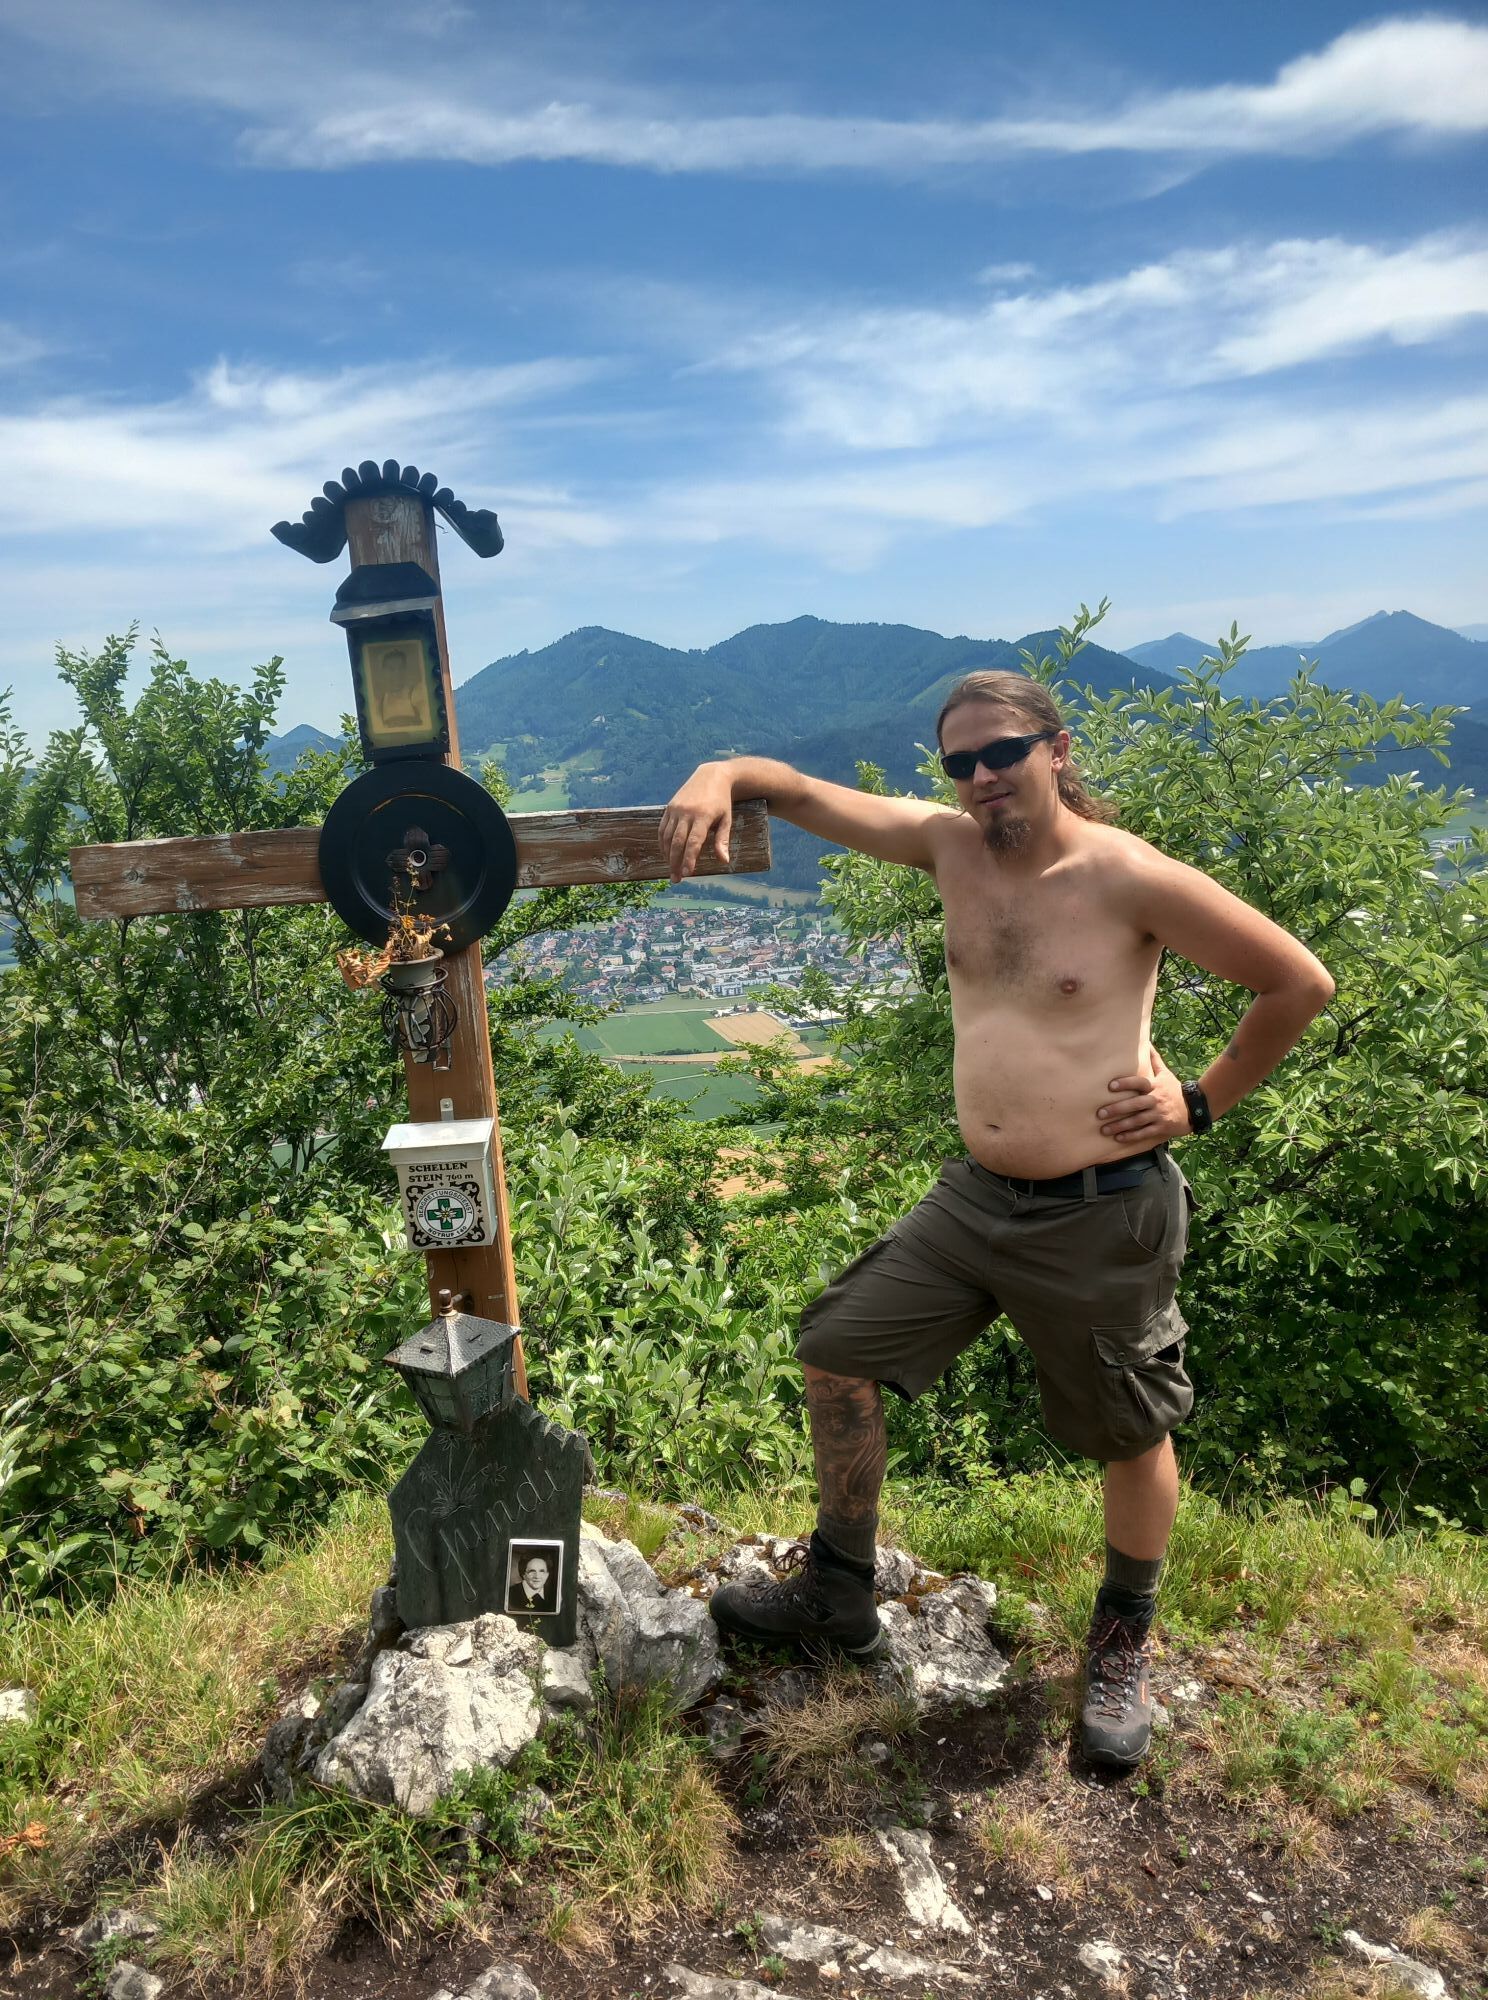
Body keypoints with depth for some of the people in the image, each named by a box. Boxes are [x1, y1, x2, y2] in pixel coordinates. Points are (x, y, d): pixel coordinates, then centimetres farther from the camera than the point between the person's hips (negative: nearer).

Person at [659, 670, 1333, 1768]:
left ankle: (1125, 1644, 41)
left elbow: (1300, 983, -9)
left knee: (1134, 1437, 13)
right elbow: (805, 792, 2)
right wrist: (721, 774, -18)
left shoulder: (1130, 878, -15)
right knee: (837, 1353, 8)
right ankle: (839, 1592, 30)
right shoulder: (949, 843, -1)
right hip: (976, 1196, 6)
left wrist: (1202, 1101, -7)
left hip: (1105, 1215, -5)